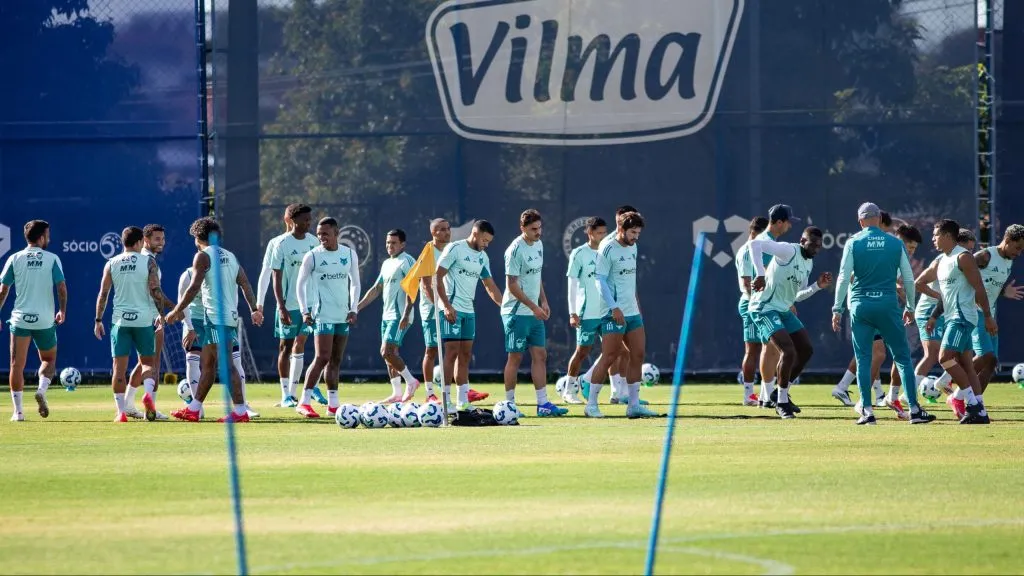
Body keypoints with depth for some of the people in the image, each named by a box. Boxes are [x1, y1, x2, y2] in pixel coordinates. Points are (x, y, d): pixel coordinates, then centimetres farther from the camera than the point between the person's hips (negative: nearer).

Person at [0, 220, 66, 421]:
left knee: (17, 365, 4)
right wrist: (62, 311, 9)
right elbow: (61, 287, -5)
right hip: (45, 319, 0)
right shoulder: (52, 259, -2)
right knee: (49, 360, 19)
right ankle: (42, 390, -10)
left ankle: (18, 411, -2)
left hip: (20, 319, 0)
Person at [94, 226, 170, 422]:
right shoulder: (148, 262, -1)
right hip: (144, 318, -1)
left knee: (119, 367, 3)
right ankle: (148, 393, -18)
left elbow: (103, 294, 4)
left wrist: (98, 320, 10)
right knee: (148, 362, 11)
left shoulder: (111, 264, 5)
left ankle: (121, 411, -1)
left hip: (120, 320, 1)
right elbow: (156, 291, -6)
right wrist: (161, 314, 3)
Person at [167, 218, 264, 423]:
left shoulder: (203, 256, -5)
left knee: (228, 365, -11)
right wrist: (254, 310, 10)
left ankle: (240, 411, -16)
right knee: (206, 364, 15)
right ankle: (194, 409, 22)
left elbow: (194, 287, -13)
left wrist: (177, 311, -8)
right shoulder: (229, 256, 18)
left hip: (216, 317, -9)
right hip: (231, 316, 9)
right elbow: (245, 284, 12)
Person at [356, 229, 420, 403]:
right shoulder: (387, 264, 18)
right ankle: (397, 393, 10)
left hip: (399, 317, -9)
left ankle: (410, 381, -1)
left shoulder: (407, 261, -10)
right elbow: (376, 289, 24)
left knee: (387, 352, -16)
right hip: (387, 316, 9)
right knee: (389, 355, 7)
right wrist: (357, 308, 18)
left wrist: (406, 315, -25)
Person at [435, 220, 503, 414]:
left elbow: (490, 286, 20)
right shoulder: (454, 249, -9)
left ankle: (463, 401, 9)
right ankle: (445, 401, -8)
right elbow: (438, 277, -11)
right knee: (452, 352, -9)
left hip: (469, 310, 8)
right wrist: (447, 305, -17)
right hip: (452, 309, -8)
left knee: (465, 355, 7)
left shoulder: (483, 257, 14)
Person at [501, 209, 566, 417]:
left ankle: (543, 404, 4)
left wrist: (543, 301, 12)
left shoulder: (538, 244, 10)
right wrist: (533, 307, -18)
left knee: (540, 356, 4)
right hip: (517, 312, -8)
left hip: (535, 313, 8)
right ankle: (509, 404, 7)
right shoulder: (515, 250, -16)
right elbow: (512, 285, -17)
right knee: (515, 358, -2)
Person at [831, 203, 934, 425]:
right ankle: (914, 410, 1)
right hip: (888, 305, 0)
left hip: (860, 306, 0)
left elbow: (844, 277, -4)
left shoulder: (853, 243, 0)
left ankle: (867, 410, 0)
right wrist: (910, 307, 18)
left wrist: (838, 309, 1)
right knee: (902, 357, 5)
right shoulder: (895, 243, 4)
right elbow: (908, 278, 7)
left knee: (863, 359, 5)